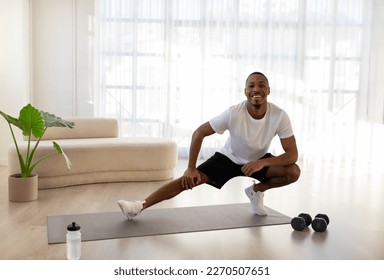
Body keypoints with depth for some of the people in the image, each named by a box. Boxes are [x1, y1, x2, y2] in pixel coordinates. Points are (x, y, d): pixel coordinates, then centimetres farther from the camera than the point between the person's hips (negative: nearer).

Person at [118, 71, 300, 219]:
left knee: (293, 172, -22)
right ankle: (140, 206, -19)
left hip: (259, 160, 2)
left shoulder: (279, 116, -27)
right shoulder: (234, 114, -30)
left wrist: (263, 162, -41)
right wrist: (191, 168, -25)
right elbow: (199, 133, -22)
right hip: (228, 157, -2)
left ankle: (257, 191, 5)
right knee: (188, 179, -18)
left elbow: (292, 154, -25)